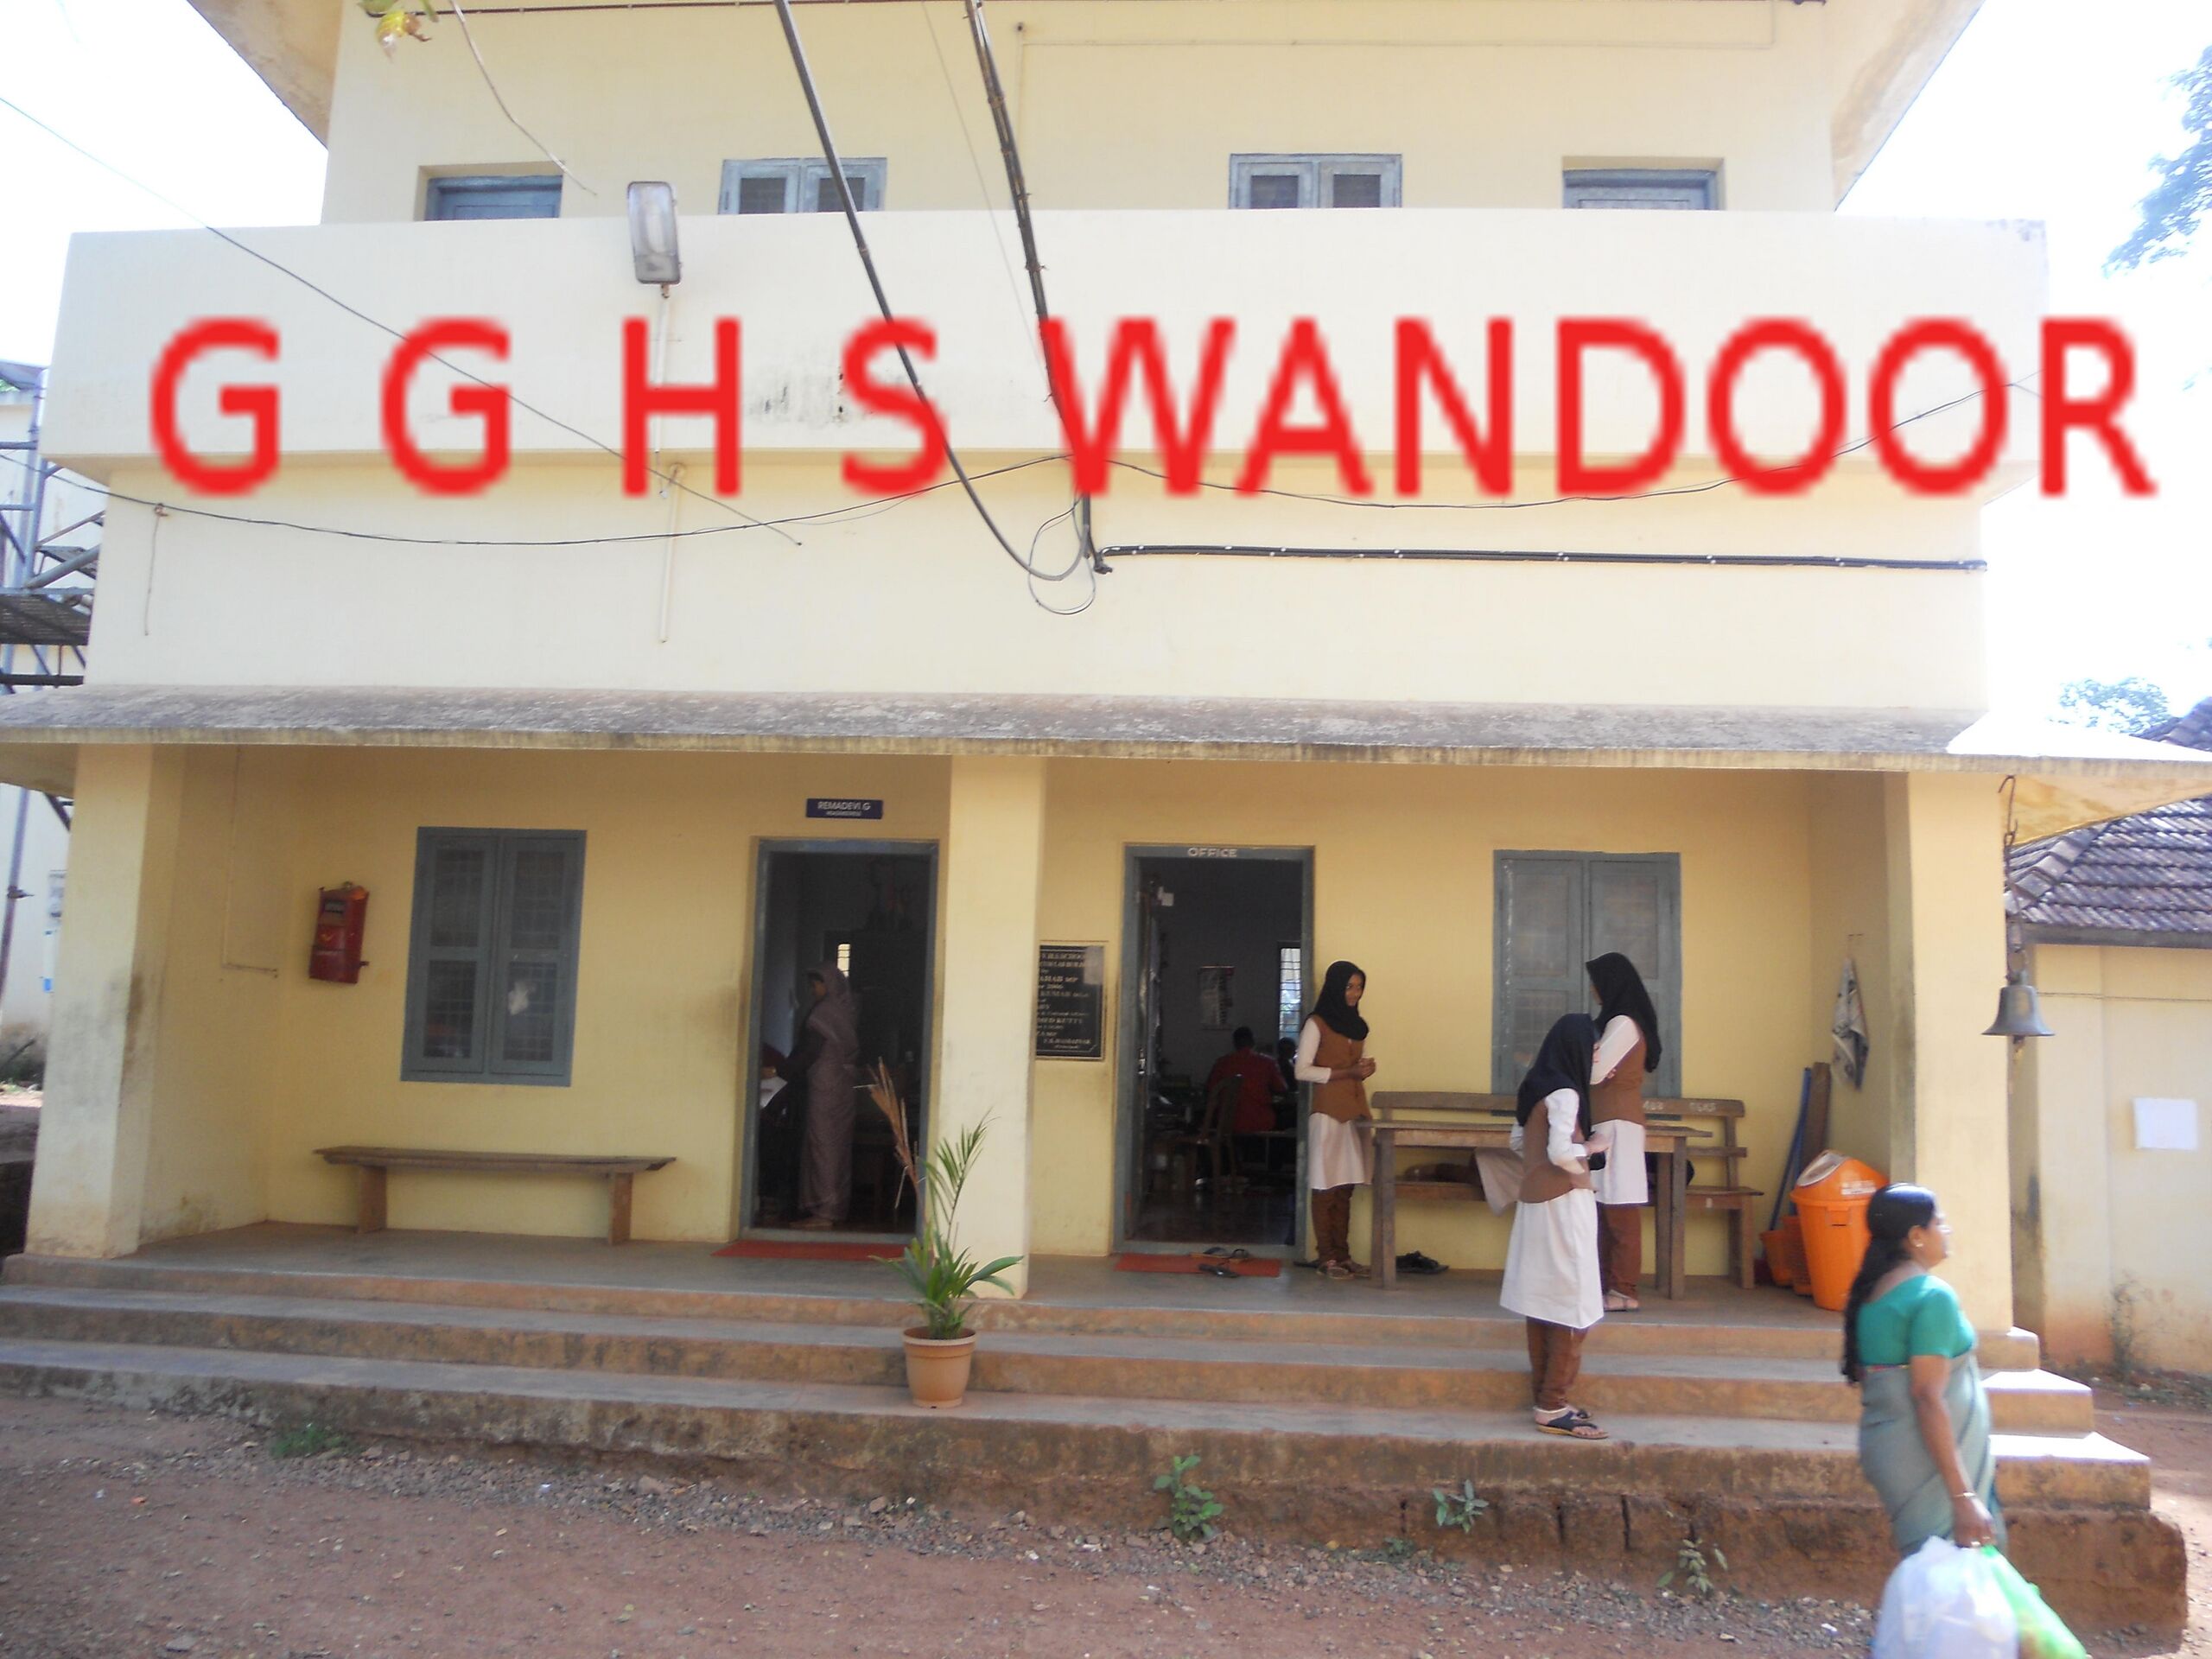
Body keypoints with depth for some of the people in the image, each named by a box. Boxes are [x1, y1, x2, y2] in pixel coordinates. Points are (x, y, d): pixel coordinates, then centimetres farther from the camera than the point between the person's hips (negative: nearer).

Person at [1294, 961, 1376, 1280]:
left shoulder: (1357, 1025, 17)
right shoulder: (1317, 1024, -4)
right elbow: (1303, 1071, -9)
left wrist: (1365, 1070, 2)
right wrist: (1346, 1072, -14)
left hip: (1355, 1112, 7)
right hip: (1328, 1112, -6)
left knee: (1345, 1188, 7)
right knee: (1326, 1188, -4)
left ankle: (1343, 1255, 11)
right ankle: (1326, 1257, 0)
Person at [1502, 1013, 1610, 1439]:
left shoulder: (1534, 1087, 11)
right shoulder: (1564, 1093, -16)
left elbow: (1518, 1141, 19)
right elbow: (1561, 1151, -25)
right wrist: (1590, 1147, -8)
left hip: (1534, 1200, 9)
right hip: (1563, 1203, -9)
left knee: (1543, 1300, 12)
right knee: (1571, 1306, -4)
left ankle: (1545, 1395, 18)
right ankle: (1553, 1407, -2)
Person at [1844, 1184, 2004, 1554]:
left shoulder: (1870, 1291, 10)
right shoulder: (1932, 1295, -15)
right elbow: (1928, 1398, -21)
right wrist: (1963, 1496, -21)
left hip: (1882, 1445, 9)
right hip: (1927, 1458, -9)